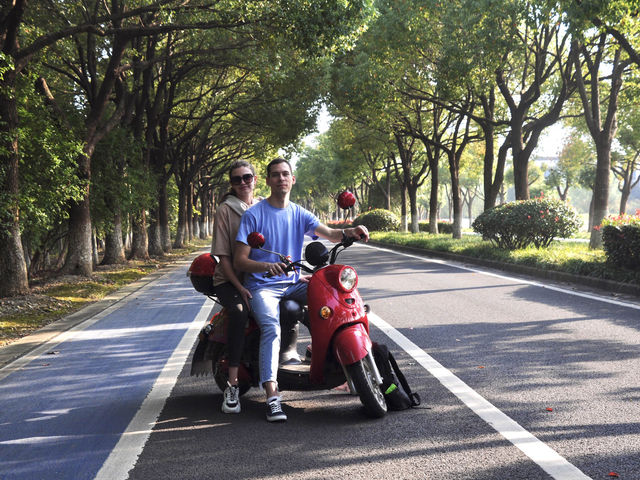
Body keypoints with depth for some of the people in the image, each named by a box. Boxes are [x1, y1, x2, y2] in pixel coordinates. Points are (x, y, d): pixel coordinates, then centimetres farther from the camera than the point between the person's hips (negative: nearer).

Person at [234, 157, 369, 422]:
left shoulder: (299, 214, 11)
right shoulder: (253, 215, -3)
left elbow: (329, 233, -6)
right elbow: (239, 260, -8)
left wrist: (349, 232, -29)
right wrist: (267, 266, -28)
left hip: (293, 283, 5)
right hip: (262, 286, -5)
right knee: (271, 328, -32)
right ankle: (272, 397, -37)